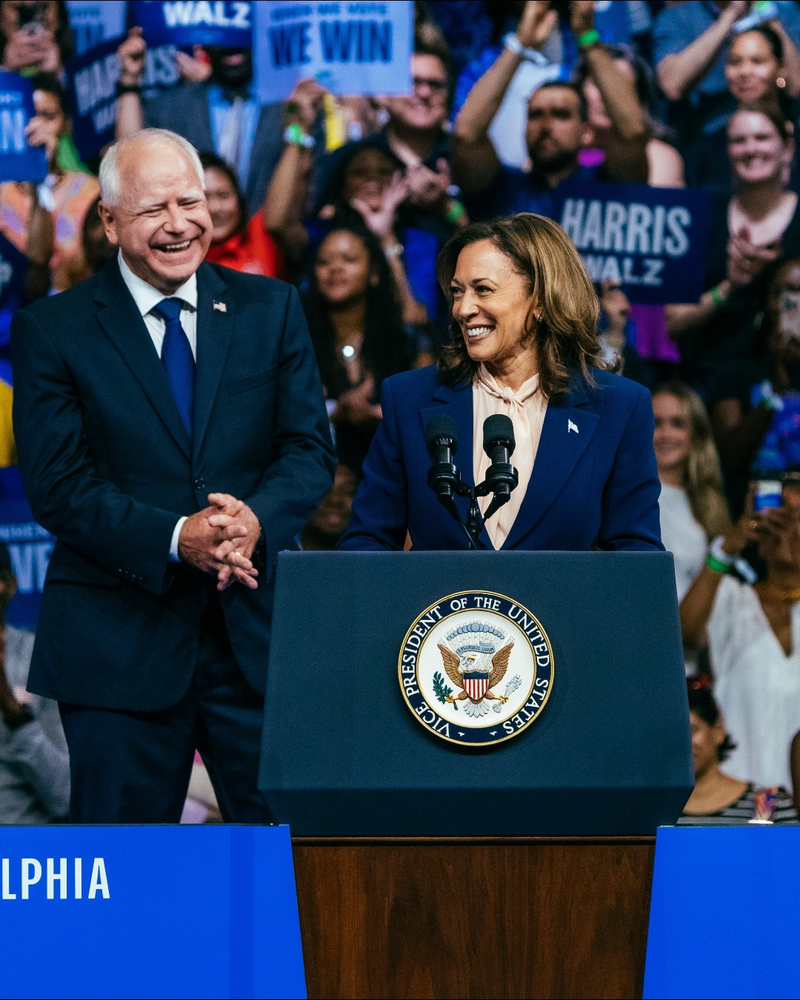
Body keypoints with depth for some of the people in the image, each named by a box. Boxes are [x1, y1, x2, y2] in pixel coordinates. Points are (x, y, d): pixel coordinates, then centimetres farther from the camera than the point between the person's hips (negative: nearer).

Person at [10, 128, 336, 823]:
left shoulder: (271, 309, 9)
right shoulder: (52, 331, 0)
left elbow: (309, 447, 5)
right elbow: (57, 486, -7)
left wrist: (257, 518, -17)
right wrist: (176, 538, -20)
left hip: (257, 630, 2)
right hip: (120, 638, -2)